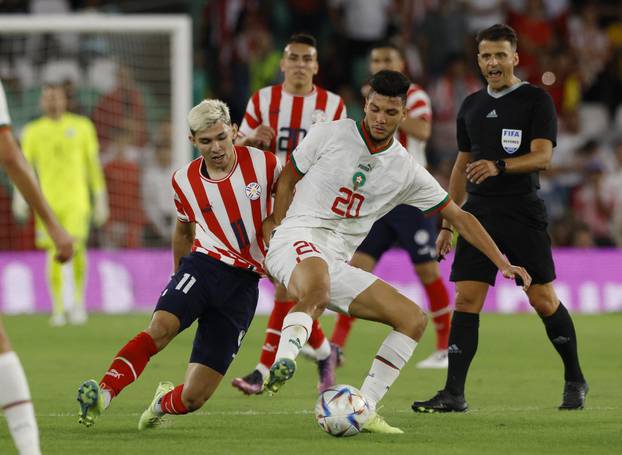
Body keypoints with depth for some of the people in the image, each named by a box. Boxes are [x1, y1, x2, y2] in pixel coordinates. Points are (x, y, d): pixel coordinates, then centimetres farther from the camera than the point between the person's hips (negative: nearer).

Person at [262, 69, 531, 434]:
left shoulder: (407, 170, 10)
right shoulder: (329, 136, 1)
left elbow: (458, 216, 14)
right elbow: (288, 178, 13)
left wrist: (503, 263, 8)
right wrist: (277, 222, -4)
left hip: (338, 263, 5)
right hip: (299, 239, -5)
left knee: (414, 319, -3)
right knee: (317, 288, -41)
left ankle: (363, 410, -5)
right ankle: (282, 363, -55)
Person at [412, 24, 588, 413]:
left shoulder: (536, 100, -2)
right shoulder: (472, 105, 15)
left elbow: (543, 156, -12)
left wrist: (499, 166, -28)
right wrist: (447, 222, 19)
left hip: (523, 213, -5)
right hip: (479, 213, 5)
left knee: (544, 300, -2)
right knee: (466, 300, -4)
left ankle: (575, 381, 17)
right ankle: (454, 394, -6)